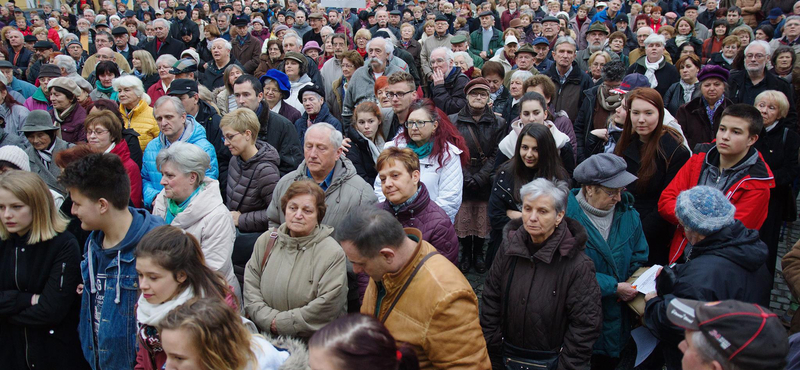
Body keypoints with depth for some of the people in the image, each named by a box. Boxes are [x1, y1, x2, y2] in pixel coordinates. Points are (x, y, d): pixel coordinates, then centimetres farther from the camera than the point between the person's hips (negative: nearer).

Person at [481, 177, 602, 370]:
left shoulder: (578, 264, -18)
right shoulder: (509, 247, -5)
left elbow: (585, 325, -15)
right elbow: (491, 301, 2)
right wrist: (490, 352, 0)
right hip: (506, 354, 4)